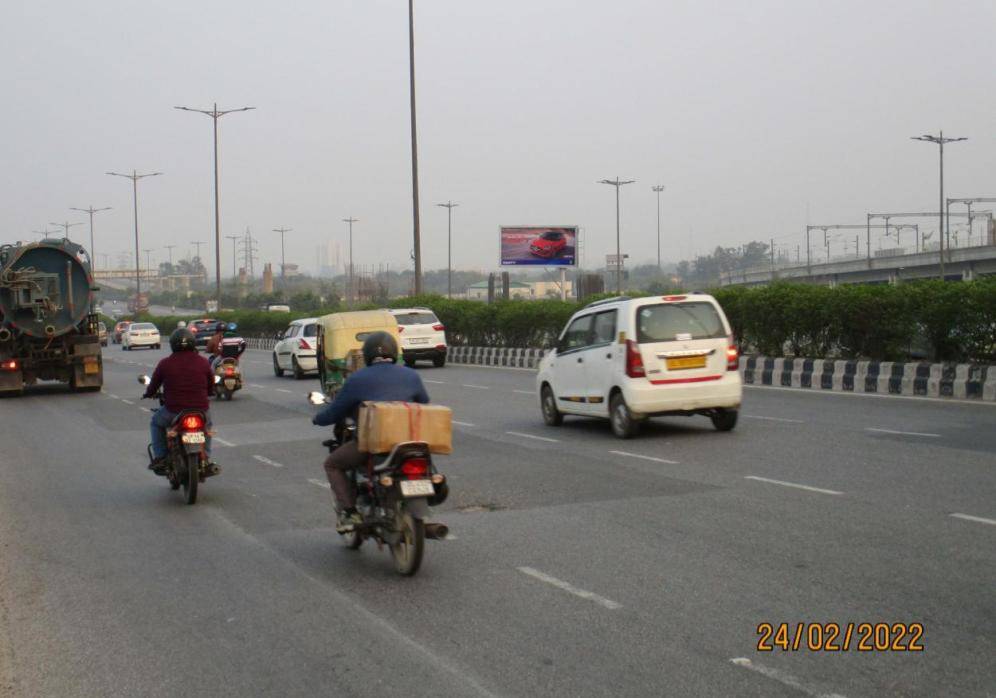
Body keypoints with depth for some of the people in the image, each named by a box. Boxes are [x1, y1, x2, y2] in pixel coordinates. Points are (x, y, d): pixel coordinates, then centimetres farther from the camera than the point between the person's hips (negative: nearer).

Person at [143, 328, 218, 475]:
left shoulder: (165, 364, -5)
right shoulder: (203, 362, -2)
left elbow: (153, 387, 6)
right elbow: (211, 389, 8)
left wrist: (149, 394, 30)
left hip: (173, 413, -1)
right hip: (200, 411, 1)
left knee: (156, 422, 31)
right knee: (207, 422, 34)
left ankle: (159, 458, 23)